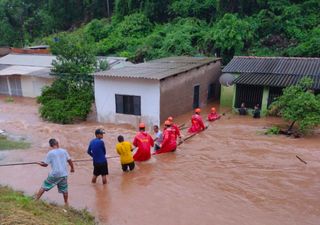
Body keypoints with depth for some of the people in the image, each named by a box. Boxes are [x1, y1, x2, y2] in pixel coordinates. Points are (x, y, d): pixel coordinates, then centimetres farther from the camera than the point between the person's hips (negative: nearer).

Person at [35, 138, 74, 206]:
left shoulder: (50, 153, -9)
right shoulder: (64, 151, -1)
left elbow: (45, 164, -5)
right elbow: (69, 160, 5)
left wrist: (40, 163, 16)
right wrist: (72, 168, 21)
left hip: (54, 175, -3)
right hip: (64, 174, 3)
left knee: (44, 186, 14)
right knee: (64, 189, 18)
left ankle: (35, 200, 19)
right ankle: (66, 203, 30)